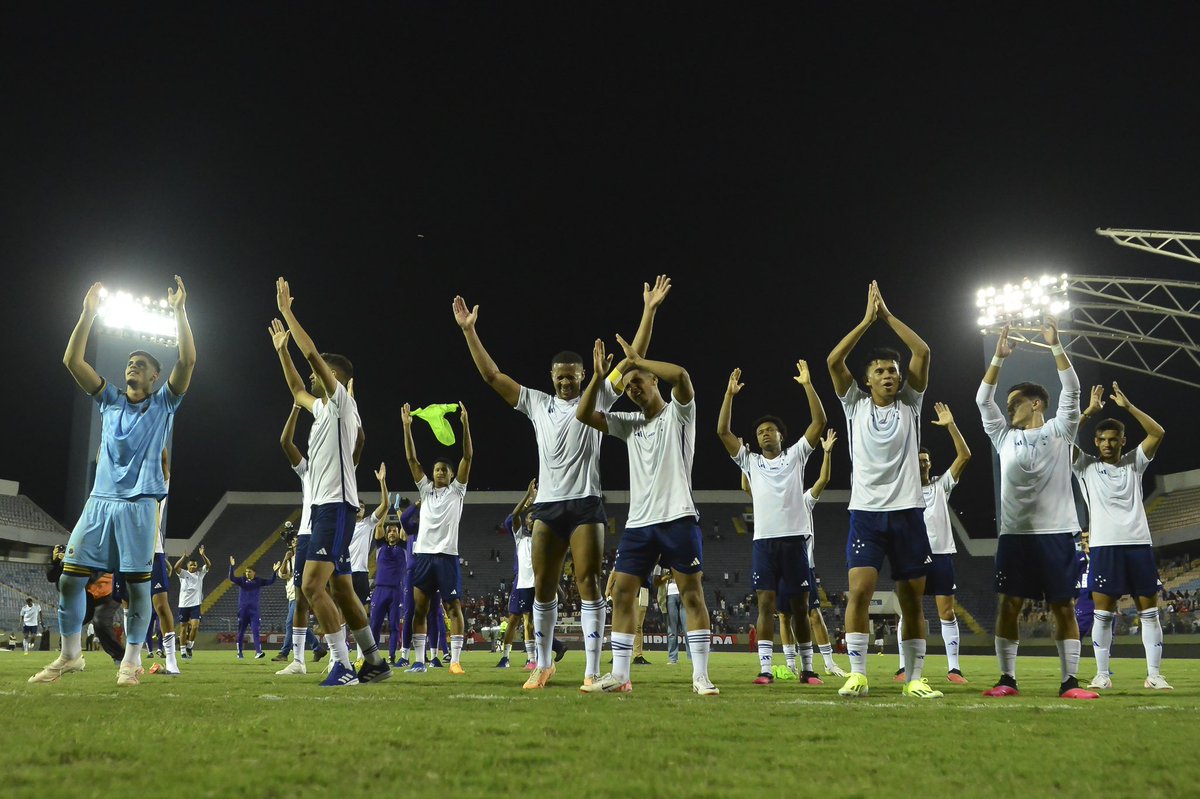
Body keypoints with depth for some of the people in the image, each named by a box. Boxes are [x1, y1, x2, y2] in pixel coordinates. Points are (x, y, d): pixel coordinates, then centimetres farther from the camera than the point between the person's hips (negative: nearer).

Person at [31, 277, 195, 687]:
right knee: (70, 577, -2)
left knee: (138, 582, -4)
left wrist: (179, 312, -12)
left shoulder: (163, 404, 7)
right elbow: (72, 361, 6)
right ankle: (70, 655, 10)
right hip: (100, 500, 4)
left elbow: (187, 361, -7)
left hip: (139, 503, -3)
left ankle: (132, 660, 5)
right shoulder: (110, 400, 15)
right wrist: (88, 314, -2)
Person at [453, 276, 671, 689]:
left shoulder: (598, 399, 5)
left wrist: (649, 311, -9)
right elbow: (491, 375, 11)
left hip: (585, 504, -3)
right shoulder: (536, 403, 12)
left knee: (588, 584, -7)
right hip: (547, 505, 3)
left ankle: (592, 671, -6)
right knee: (543, 588, 5)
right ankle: (543, 665, 17)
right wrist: (469, 330, 6)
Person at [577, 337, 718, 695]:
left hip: (677, 518, -6)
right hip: (638, 522, 6)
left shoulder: (677, 414, 1)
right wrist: (599, 376, -1)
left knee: (692, 594, -4)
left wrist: (637, 361, -11)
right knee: (622, 593, 2)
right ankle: (619, 675, 6)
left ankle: (701, 676, -2)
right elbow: (584, 415, 10)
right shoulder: (630, 423, 16)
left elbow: (681, 375, -19)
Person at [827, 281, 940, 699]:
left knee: (912, 599, 4)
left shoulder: (910, 404, 8)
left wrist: (888, 315, -2)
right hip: (866, 511, -1)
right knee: (859, 591, -13)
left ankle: (914, 678, 13)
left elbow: (923, 352, -1)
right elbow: (833, 361, -4)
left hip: (907, 511, 1)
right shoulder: (856, 405, 7)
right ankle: (857, 674, -6)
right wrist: (868, 319, -5)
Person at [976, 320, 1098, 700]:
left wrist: (1055, 345, -8)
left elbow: (1071, 391, -3)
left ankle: (1069, 681, 4)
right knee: (1008, 604, -2)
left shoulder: (1059, 432, 7)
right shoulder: (1005, 437, 14)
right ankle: (1007, 678, 3)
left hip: (1056, 531, -2)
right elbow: (983, 399, 9)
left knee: (1063, 606, 0)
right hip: (1014, 533, 3)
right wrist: (999, 357, 3)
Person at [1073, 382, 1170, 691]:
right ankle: (1102, 674, 4)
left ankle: (1154, 674, 6)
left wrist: (1127, 405, -3)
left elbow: (1158, 432, 1)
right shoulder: (1087, 466, 8)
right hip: (1104, 546, -2)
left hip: (1138, 544, 2)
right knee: (1102, 613, -2)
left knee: (1149, 611, 2)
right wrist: (1090, 410, -3)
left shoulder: (1134, 463, 13)